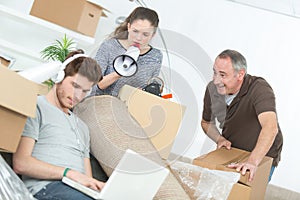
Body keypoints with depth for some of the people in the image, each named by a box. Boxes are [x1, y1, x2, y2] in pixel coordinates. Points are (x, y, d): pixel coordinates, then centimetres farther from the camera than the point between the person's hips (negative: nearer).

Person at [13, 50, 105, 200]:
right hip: (46, 187, -6)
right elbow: (20, 163, -7)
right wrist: (70, 173, -14)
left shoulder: (82, 127, 31)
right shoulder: (36, 107, 5)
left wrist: (99, 186, -1)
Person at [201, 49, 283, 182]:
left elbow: (271, 127, -44)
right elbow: (206, 122, 11)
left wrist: (252, 161, -56)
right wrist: (219, 139, -10)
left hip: (262, 157, -4)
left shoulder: (260, 89, -27)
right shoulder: (212, 89, -9)